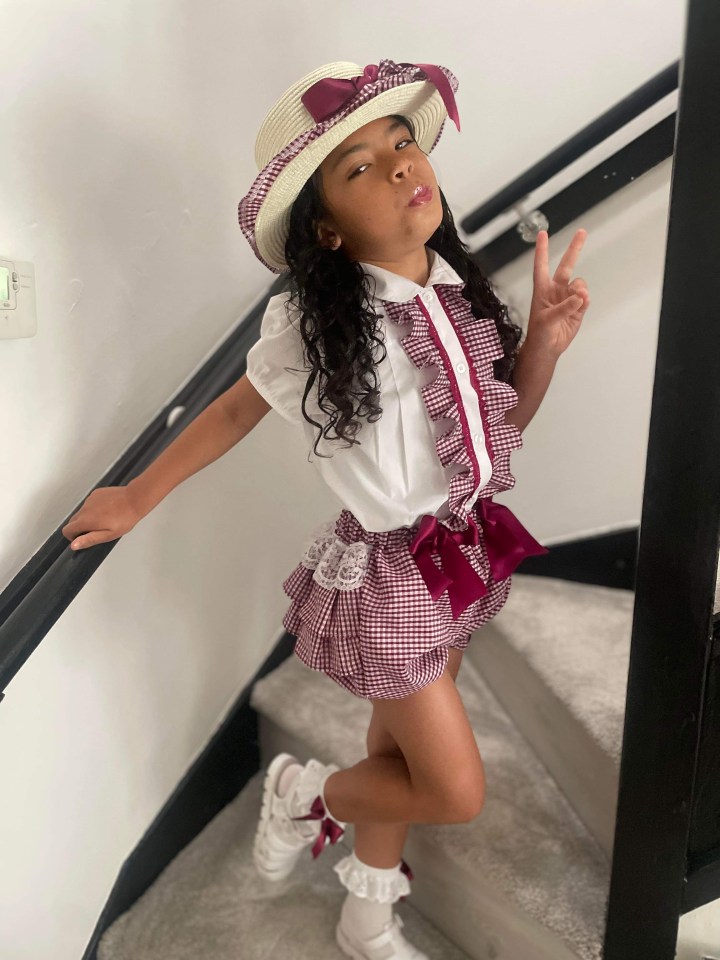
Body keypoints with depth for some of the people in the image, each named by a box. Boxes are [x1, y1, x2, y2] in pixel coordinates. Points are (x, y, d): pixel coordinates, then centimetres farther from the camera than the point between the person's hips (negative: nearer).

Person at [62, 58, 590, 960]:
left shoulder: (458, 291, -5)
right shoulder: (309, 328, -19)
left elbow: (505, 422, 6)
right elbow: (234, 411, -3)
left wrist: (545, 342, -12)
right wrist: (136, 498, 6)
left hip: (466, 548, 6)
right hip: (389, 571, -5)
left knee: (400, 747, 22)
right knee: (455, 792, 4)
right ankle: (304, 790, 34)